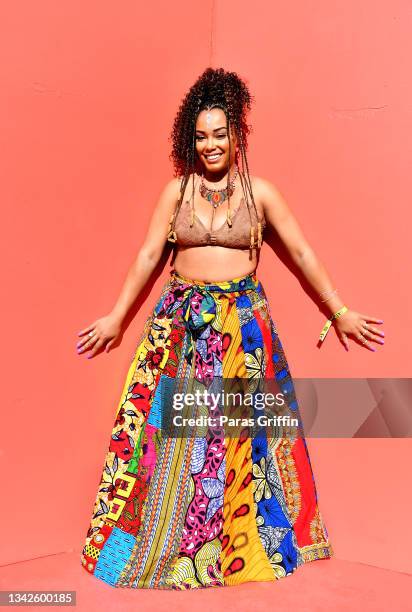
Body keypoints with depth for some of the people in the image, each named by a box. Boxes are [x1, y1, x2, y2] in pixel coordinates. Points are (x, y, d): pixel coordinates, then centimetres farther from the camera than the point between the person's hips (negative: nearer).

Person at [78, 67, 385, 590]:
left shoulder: (259, 192, 2)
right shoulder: (177, 189, 4)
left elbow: (303, 255, 6)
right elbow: (148, 257, 6)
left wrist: (339, 312, 7)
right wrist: (116, 317, 6)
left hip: (242, 322, 0)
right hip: (181, 322, 1)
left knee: (242, 432, 7)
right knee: (169, 429, 3)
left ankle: (247, 541, 30)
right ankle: (153, 543, 25)